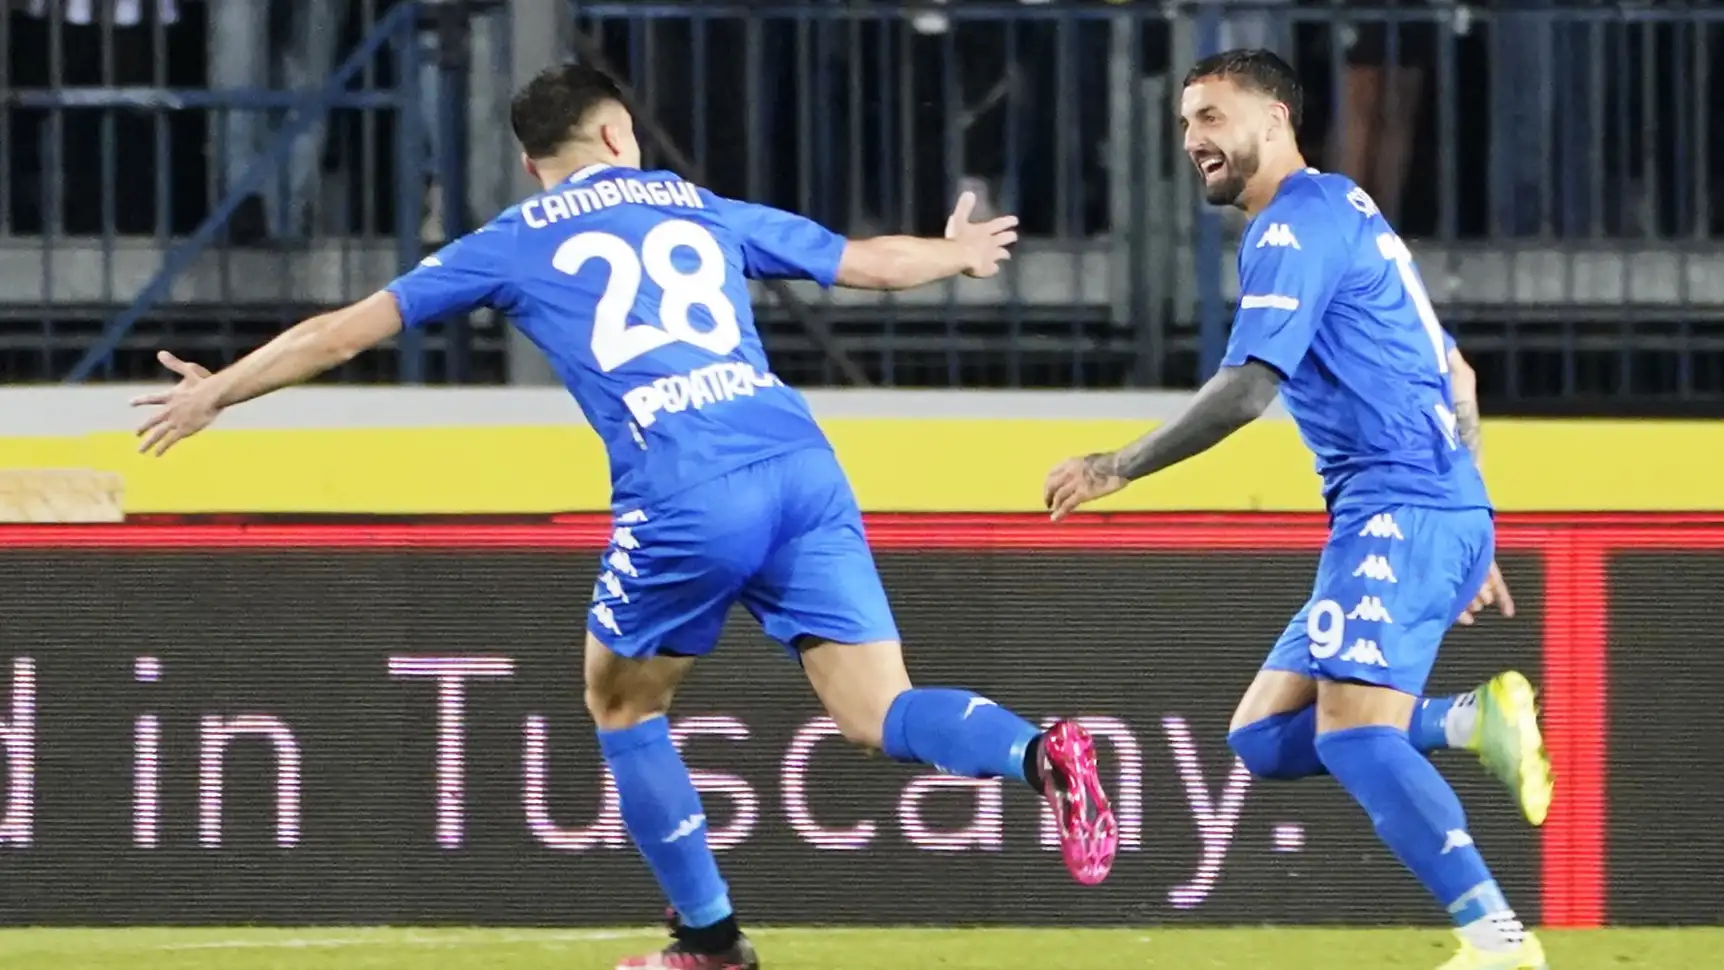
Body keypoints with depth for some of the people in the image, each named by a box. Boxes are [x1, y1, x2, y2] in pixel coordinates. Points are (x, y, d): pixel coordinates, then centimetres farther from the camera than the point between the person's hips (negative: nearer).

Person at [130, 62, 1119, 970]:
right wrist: (958, 253, 57)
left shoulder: (515, 243, 18)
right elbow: (866, 260, 36)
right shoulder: (703, 212, 25)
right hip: (804, 467, 3)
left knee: (622, 705, 22)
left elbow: (344, 331, 21)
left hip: (685, 500, -3)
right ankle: (1040, 751, -30)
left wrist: (216, 391, 35)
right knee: (884, 714, 0)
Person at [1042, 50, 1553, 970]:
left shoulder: (1298, 223, -7)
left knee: (1351, 733, -21)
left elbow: (1247, 388, -17)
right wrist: (1468, 542, 28)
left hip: (1397, 512, -10)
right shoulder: (1344, 216, 24)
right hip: (1439, 513, 10)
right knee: (1264, 737, 7)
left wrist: (1118, 469, -10)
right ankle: (1473, 721, -2)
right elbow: (1457, 377, 28)